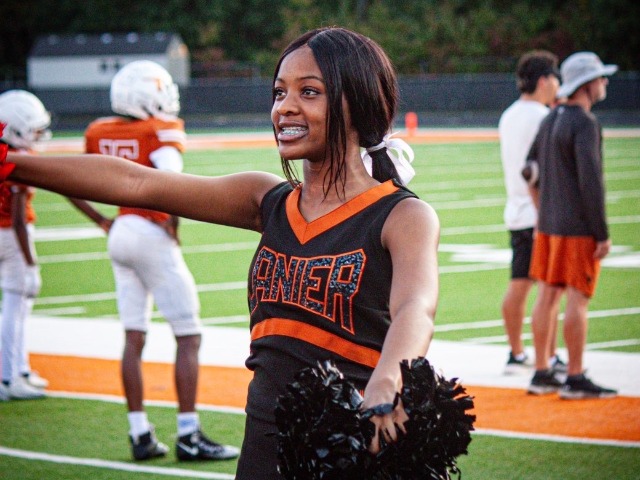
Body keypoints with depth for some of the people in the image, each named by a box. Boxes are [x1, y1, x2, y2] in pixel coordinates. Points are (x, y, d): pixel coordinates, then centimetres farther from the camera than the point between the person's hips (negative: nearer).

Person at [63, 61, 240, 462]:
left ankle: (141, 435, 10)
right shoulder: (162, 132, -12)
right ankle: (189, 436, -2)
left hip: (121, 234, 7)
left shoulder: (101, 133, 8)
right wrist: (172, 222, -16)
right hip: (153, 237, -7)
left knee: (134, 338, 9)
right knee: (189, 336, 0)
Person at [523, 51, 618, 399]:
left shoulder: (550, 120, 12)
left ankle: (541, 375, 15)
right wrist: (603, 234, -18)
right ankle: (575, 379, -2)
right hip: (579, 227, -9)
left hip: (548, 224, 9)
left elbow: (530, 170, 18)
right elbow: (591, 181, -20)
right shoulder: (585, 124, -15)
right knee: (577, 299, -5)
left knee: (547, 296, 10)